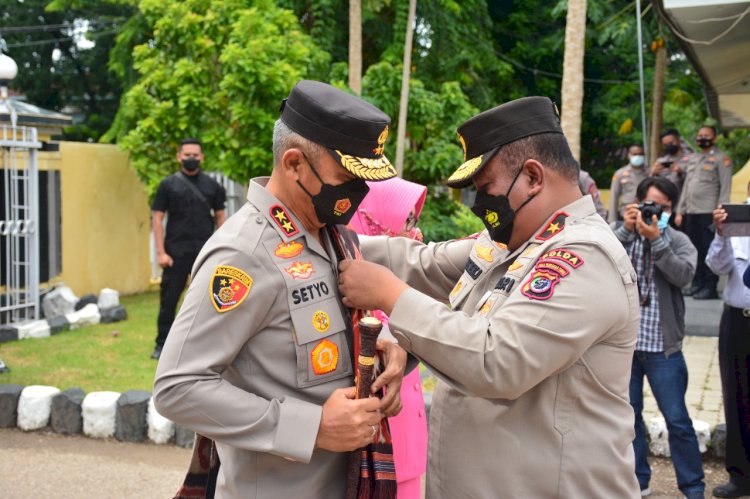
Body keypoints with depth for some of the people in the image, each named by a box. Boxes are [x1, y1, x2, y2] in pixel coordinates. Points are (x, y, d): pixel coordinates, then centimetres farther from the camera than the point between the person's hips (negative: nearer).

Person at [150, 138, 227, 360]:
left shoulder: (211, 185, 7)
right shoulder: (168, 185, 1)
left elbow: (220, 217, 10)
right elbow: (157, 219, -1)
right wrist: (160, 252, -8)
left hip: (206, 252, 2)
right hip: (176, 252, -2)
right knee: (169, 299, 2)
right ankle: (162, 344, 13)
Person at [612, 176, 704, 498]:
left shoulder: (678, 241, 2)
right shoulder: (617, 233, 4)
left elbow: (683, 275, -16)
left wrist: (657, 239, -21)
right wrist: (626, 230, -18)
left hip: (663, 347, -1)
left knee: (677, 420, 2)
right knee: (628, 416, 12)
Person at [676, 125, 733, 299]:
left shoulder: (721, 159, -1)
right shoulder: (692, 158, 19)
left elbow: (725, 188, -7)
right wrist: (680, 211, 14)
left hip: (709, 213, -6)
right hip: (690, 213, 6)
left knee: (709, 251, -5)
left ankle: (710, 288, -2)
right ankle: (697, 284, 17)